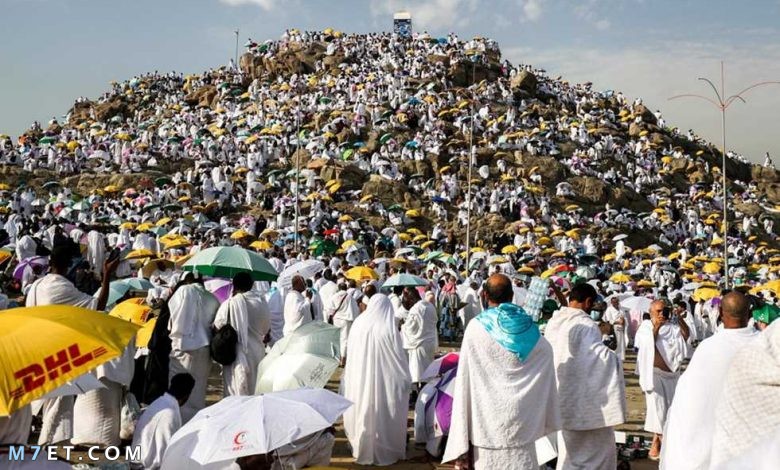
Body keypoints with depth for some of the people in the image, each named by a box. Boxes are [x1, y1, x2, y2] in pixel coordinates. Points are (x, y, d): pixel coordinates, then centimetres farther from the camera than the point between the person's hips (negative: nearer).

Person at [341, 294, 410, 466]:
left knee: (363, 414, 18)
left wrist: (349, 377, 18)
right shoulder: (389, 329, -16)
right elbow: (399, 358, -9)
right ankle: (386, 451, 23)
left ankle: (362, 449, 31)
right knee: (383, 417, 11)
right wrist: (406, 379, 5)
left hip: (359, 380, 3)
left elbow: (350, 354, 5)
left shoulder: (358, 324, -5)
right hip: (384, 381, -3)